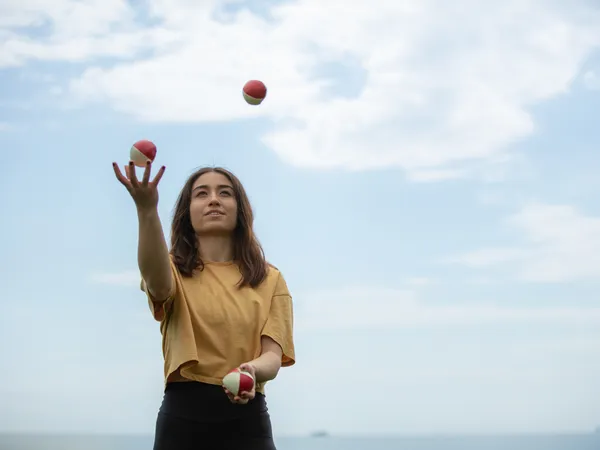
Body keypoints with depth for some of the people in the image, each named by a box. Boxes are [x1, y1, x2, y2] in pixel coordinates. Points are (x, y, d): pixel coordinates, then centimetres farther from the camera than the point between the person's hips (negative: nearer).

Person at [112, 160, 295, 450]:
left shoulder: (270, 280, 8)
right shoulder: (175, 271, 5)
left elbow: (273, 355, -3)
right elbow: (157, 283, -20)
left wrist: (251, 370, -27)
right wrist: (147, 210, -37)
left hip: (246, 418, 1)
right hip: (183, 414, 0)